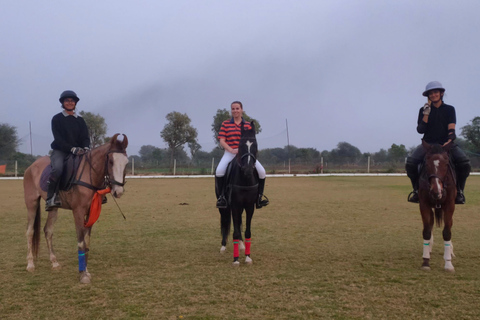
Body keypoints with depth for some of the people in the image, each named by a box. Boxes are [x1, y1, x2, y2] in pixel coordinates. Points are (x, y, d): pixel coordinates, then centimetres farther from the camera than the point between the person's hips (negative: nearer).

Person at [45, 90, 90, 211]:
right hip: (60, 151, -4)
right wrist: (72, 148, -22)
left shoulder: (80, 120, 15)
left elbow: (85, 137, 8)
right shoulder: (57, 119, 2)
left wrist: (86, 147, -15)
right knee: (58, 168, -34)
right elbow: (58, 139, -8)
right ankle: (50, 198, -27)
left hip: (78, 151, 5)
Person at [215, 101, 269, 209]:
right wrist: (232, 150, -17)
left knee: (261, 171, -15)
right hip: (230, 152, -2)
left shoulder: (248, 125, 11)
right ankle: (222, 196, -10)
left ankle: (259, 196, 3)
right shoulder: (225, 124, 7)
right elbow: (222, 141, -1)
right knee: (219, 171, -30)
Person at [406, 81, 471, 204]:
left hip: (446, 143, 0)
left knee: (465, 163, -25)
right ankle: (417, 189, -2)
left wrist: (449, 140, -23)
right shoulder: (424, 110, 7)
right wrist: (426, 114, -11)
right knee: (410, 163, -25)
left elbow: (451, 129, -3)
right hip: (428, 143, 0)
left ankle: (459, 190, -3)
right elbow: (420, 130, -2)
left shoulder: (449, 109, 7)